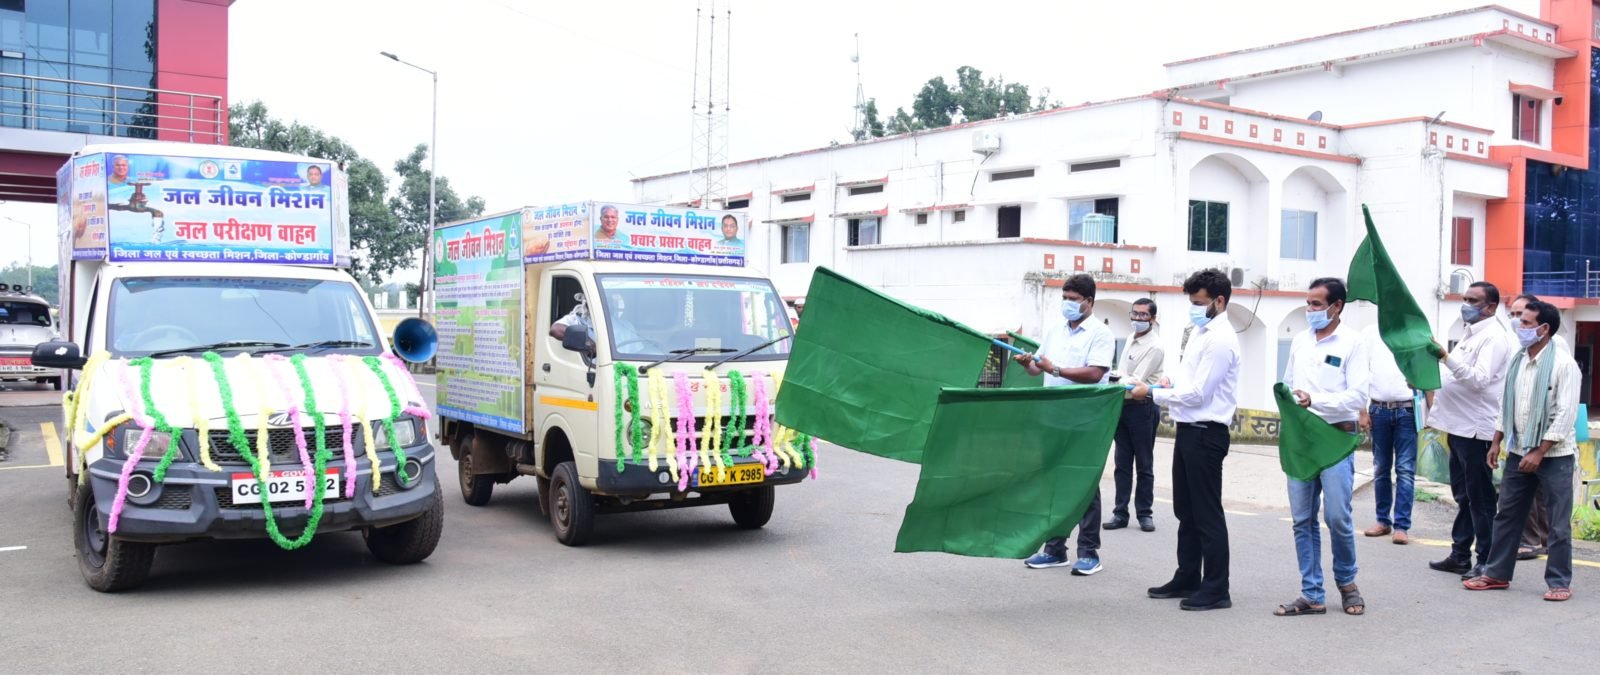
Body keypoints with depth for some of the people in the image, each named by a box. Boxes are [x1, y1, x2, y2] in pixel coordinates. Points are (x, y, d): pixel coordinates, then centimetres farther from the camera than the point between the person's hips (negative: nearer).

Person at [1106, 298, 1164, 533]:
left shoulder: (1154, 347, -15)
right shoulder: (1131, 339, 12)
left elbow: (1136, 381, -20)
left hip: (1143, 408, -8)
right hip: (1124, 405, 8)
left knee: (1144, 465, 3)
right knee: (1122, 463, 9)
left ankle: (1145, 513, 13)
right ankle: (1120, 513, 13)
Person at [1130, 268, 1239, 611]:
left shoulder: (1220, 340, -17)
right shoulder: (1201, 332, 13)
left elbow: (1198, 394, -19)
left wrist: (1153, 393, -13)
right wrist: (1169, 384, 4)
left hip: (1206, 433, -10)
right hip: (1189, 429, 10)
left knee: (1207, 514, -1)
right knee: (1186, 511, 17)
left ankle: (1216, 589, 8)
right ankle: (1187, 579, 28)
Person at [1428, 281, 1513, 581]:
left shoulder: (1493, 338, -13)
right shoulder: (1471, 334, 18)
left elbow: (1479, 379, -25)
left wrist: (1446, 357, -33)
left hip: (1475, 428, -10)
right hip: (1459, 425, 10)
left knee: (1480, 498, -3)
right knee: (1463, 495, 15)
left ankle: (1486, 562, 3)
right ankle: (1460, 555, 23)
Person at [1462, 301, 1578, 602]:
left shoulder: (1563, 364, -13)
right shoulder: (1516, 361, 7)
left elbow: (1566, 414, -16)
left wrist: (1539, 453, -18)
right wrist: (1496, 443, 10)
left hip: (1554, 455, -6)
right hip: (1519, 452, 6)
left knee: (1559, 524, 3)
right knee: (1506, 515, 11)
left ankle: (1559, 582, 12)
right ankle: (1496, 573, 20)